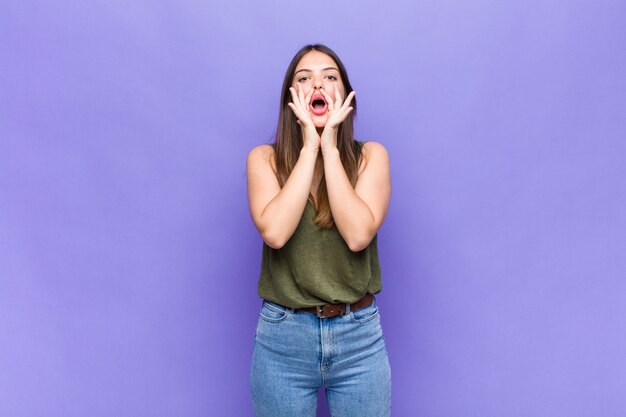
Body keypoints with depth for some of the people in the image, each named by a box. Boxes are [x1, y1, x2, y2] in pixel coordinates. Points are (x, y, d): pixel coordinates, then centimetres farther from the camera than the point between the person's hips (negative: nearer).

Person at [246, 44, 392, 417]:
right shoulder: (265, 158, -3)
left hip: (360, 335, 0)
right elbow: (275, 232, -20)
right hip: (283, 336, 0)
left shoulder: (371, 155, -2)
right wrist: (309, 147, -16)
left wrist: (329, 146, -15)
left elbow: (358, 234, -17)